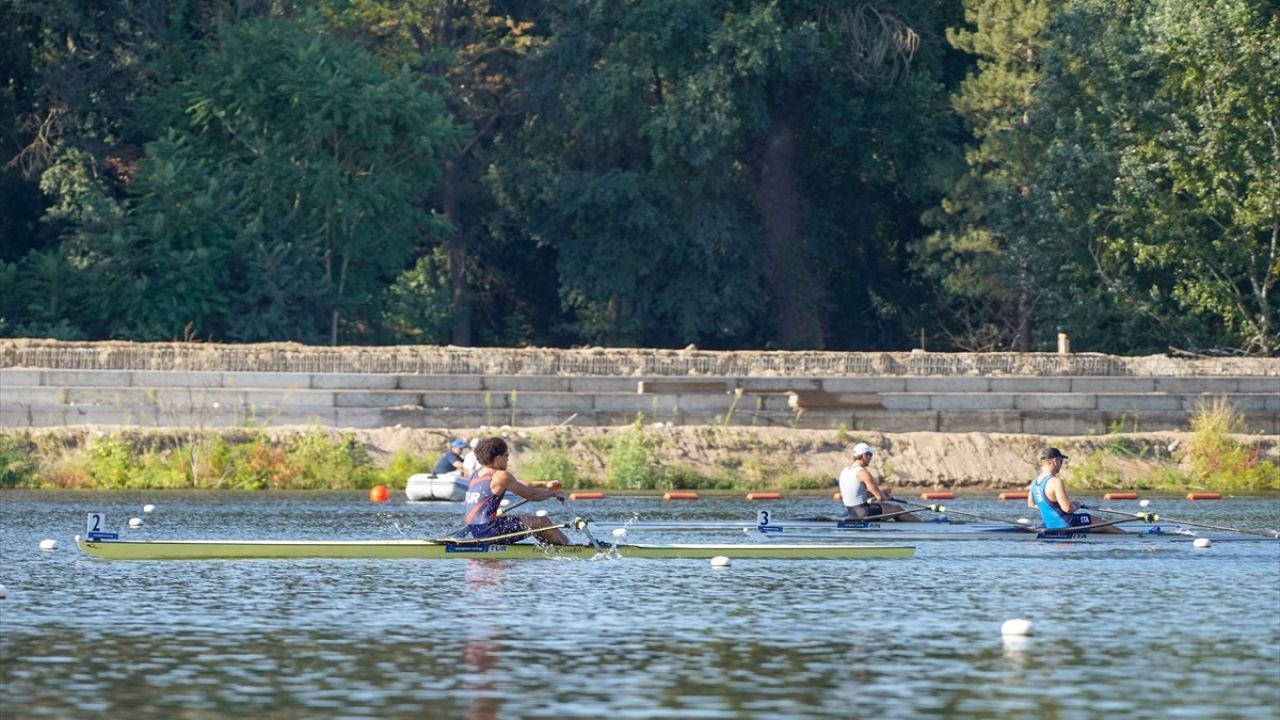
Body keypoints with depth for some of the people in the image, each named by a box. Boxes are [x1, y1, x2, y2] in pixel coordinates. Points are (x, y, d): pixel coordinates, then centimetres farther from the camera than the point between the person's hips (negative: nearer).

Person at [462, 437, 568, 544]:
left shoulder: (476, 474, 15)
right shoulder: (501, 476, -12)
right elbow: (531, 495, -4)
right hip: (489, 531, -10)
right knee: (542, 522, -3)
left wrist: (544, 485, 24)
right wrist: (553, 493, 13)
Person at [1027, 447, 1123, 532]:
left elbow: (1031, 504, 20)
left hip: (1050, 526, 9)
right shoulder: (1056, 482, -24)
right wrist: (1075, 507, -5)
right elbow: (1067, 508, -27)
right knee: (1107, 526, 5)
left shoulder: (1034, 483, 4)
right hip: (1065, 524, -9)